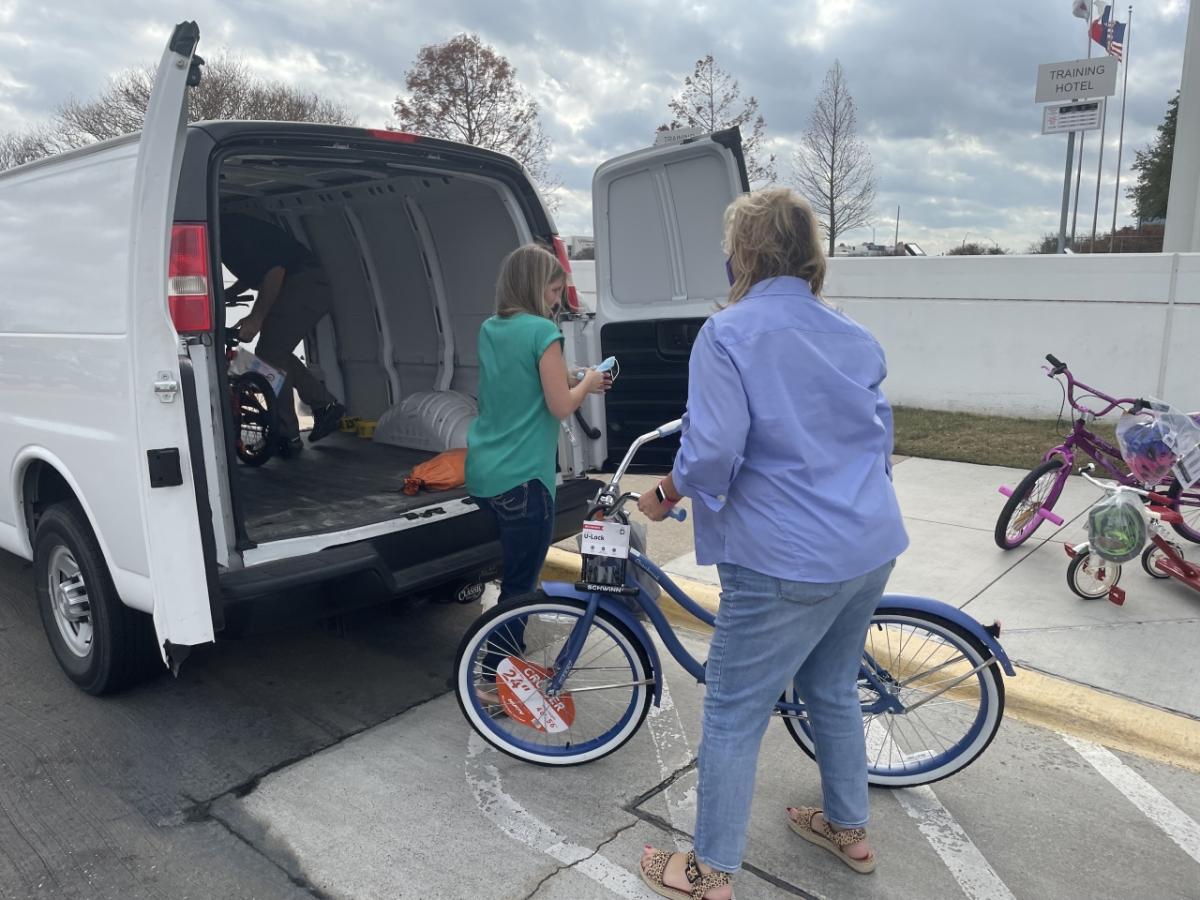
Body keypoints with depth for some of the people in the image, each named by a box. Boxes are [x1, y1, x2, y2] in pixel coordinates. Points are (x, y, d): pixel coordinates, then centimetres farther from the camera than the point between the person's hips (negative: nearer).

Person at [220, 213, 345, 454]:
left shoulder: (231, 231, -15)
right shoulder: (225, 236, 16)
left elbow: (275, 270, -22)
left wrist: (256, 316, -22)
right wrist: (220, 297, 19)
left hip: (303, 286, -10)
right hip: (310, 290, 10)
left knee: (270, 355, -9)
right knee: (275, 353, 16)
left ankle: (287, 436, -5)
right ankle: (326, 406, 18)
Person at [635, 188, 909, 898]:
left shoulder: (729, 334, -13)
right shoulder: (853, 336, 9)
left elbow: (712, 451, -21)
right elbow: (881, 433, 17)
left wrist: (664, 496, -3)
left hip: (787, 560, -7)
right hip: (871, 547, 8)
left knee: (734, 714, 7)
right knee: (833, 686, 26)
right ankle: (849, 829, 43)